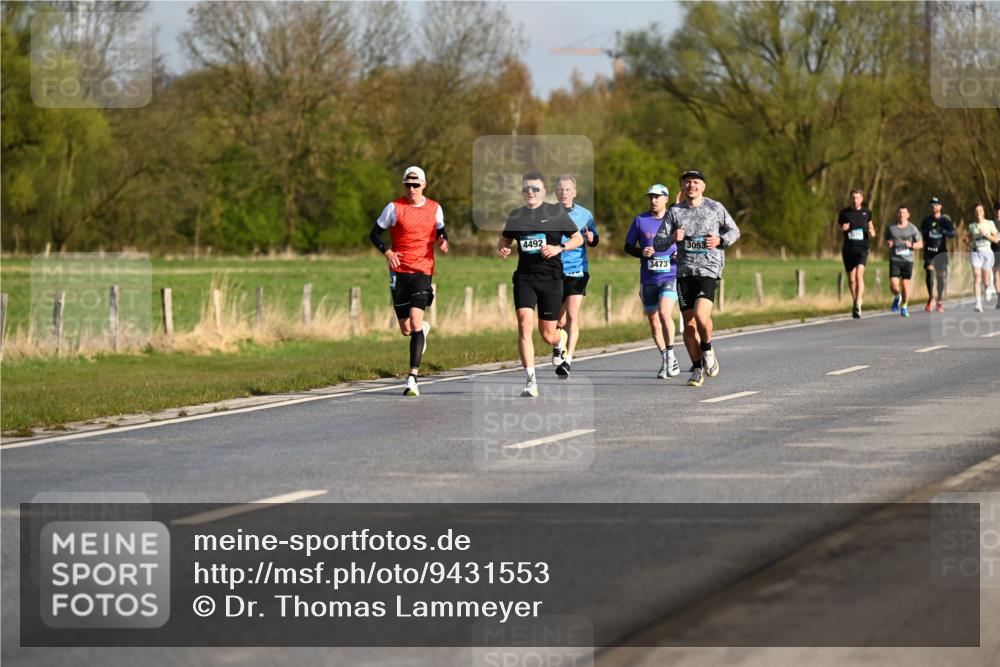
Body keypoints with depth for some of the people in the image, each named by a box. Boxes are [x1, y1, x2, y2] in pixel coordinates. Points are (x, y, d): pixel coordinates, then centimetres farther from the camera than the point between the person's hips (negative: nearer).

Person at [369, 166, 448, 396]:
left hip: (423, 271, -1)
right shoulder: (394, 207, 0)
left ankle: (413, 378, -18)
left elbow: (440, 230, 23)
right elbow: (374, 233, 6)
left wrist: (443, 241, 0)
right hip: (399, 271, 1)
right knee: (406, 330, 6)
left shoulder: (434, 208, 6)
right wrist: (387, 252, -12)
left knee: (415, 320, -18)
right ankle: (424, 328, 46)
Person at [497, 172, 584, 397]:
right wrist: (501, 249, -1)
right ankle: (531, 381, -15)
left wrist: (559, 248, -11)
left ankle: (562, 339, 44)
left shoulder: (556, 212, 1)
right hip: (524, 278, 2)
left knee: (548, 335, 4)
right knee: (524, 324, -17)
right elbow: (504, 239, 23)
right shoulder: (516, 215, 8)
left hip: (551, 277, -2)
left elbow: (578, 238, 7)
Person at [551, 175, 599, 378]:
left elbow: (595, 240, 12)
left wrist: (591, 238, -11)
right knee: (559, 321, 8)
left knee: (572, 315, -15)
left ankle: (568, 360, -16)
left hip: (577, 271, -1)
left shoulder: (584, 215, 3)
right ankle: (559, 346, 40)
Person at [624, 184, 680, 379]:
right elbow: (628, 246, 11)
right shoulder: (640, 220, 5)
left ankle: (670, 353, -9)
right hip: (648, 279, 3)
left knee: (664, 314, -24)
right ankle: (666, 361, 24)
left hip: (671, 276, -3)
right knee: (654, 323, 9)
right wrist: (641, 252, -10)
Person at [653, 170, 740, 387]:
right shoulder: (674, 212, 7)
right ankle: (697, 369, 16)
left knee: (701, 315, -22)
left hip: (708, 270, -3)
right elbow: (657, 244, 4)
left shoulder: (715, 208, 4)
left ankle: (707, 349, 7)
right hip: (684, 272, 3)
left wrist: (720, 240, -6)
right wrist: (672, 238, -17)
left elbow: (734, 231, 15)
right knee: (689, 324, 2)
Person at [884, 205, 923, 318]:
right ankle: (897, 297, 20)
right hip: (895, 260, 0)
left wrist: (911, 245, -13)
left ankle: (904, 307, 18)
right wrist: (888, 243, -4)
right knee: (893, 285, -13)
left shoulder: (912, 228, 2)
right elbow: (886, 240, 20)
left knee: (905, 284, 1)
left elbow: (920, 244, 7)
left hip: (908, 260, 0)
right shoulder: (891, 228, 5)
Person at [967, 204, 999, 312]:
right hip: (976, 253, 1)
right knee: (977, 279, -16)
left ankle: (987, 288, 44)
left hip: (987, 253, -1)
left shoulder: (990, 224, 0)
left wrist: (986, 234, -17)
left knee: (986, 282, 6)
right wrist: (967, 241, -5)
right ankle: (978, 304, -21)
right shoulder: (972, 225, 6)